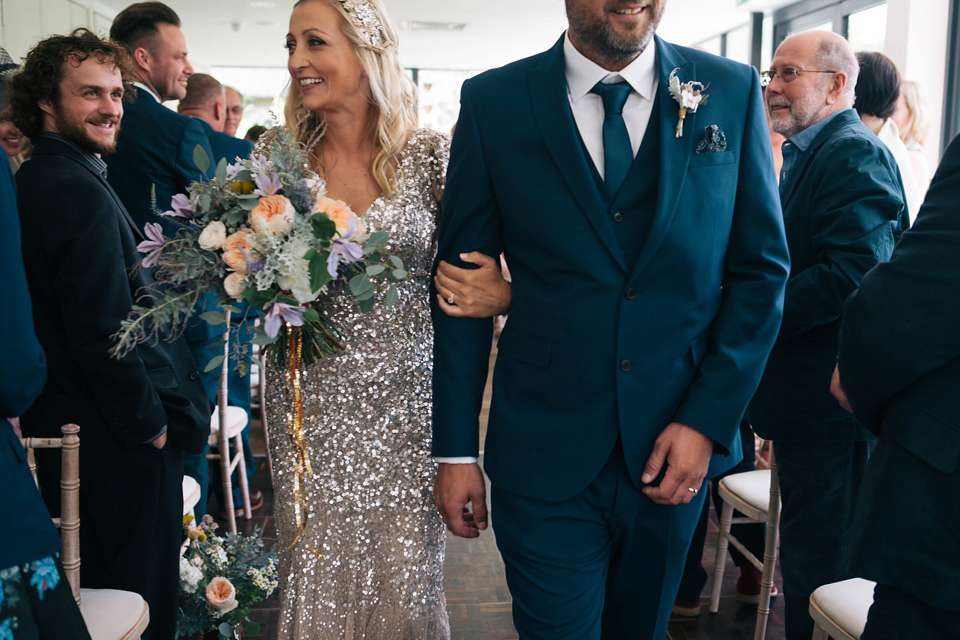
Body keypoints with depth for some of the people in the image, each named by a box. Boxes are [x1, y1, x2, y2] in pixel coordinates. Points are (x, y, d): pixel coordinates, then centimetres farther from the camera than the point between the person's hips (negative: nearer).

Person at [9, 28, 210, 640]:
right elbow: (104, 333, -24)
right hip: (121, 444, -10)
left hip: (63, 428, 10)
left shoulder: (33, 180, 11)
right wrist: (150, 422, -11)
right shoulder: (80, 191, -20)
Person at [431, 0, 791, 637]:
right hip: (543, 455, -2)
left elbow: (761, 269, 2)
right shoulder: (493, 101, -4)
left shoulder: (732, 91, 0)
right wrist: (457, 449, -3)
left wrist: (708, 420, -7)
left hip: (678, 446, 3)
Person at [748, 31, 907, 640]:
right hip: (812, 402, 10)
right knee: (805, 550, 22)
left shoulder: (855, 154, -16)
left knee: (816, 567, 1)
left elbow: (852, 276, -26)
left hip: (830, 402, -10)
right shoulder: (805, 154, 16)